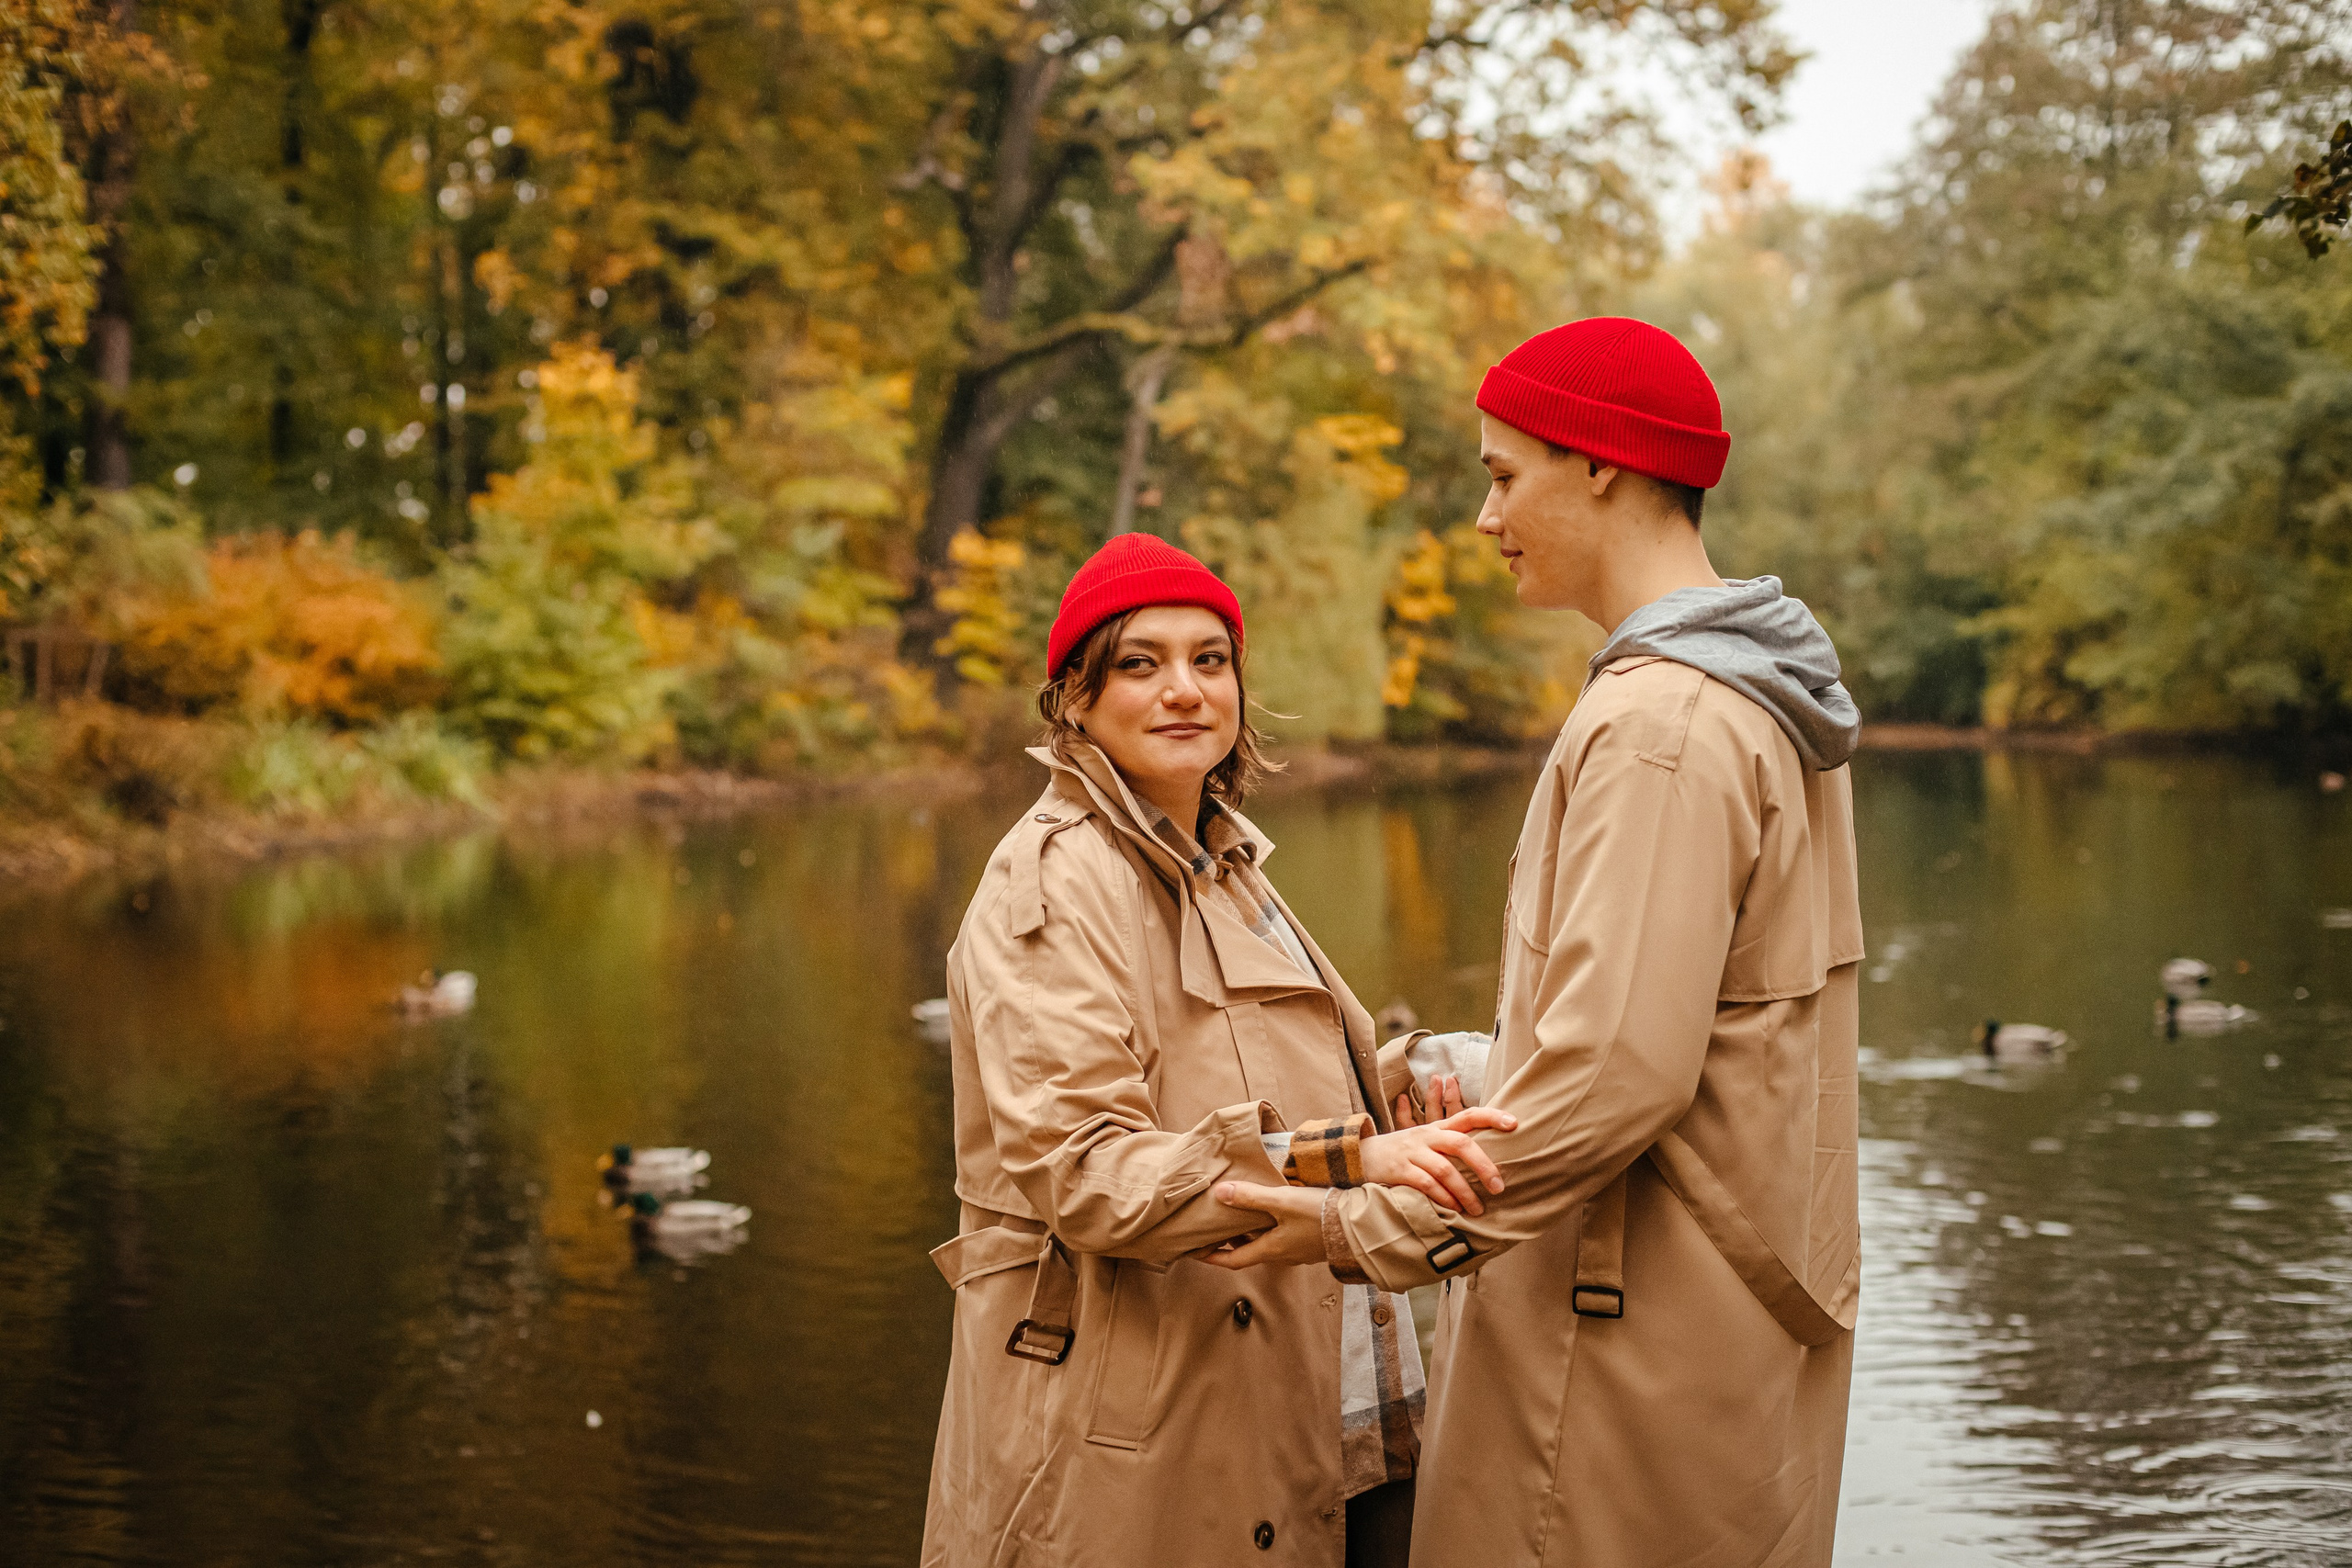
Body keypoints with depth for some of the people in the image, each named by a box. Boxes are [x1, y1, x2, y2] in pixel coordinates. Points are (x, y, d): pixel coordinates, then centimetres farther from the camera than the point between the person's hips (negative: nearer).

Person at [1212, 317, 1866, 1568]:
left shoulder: (1660, 724, -19)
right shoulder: (1759, 700, 13)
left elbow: (1620, 1070, -25)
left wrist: (1375, 1230, -17)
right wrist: (1480, 1076, 13)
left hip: (1635, 1343, -10)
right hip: (1747, 1308, 10)